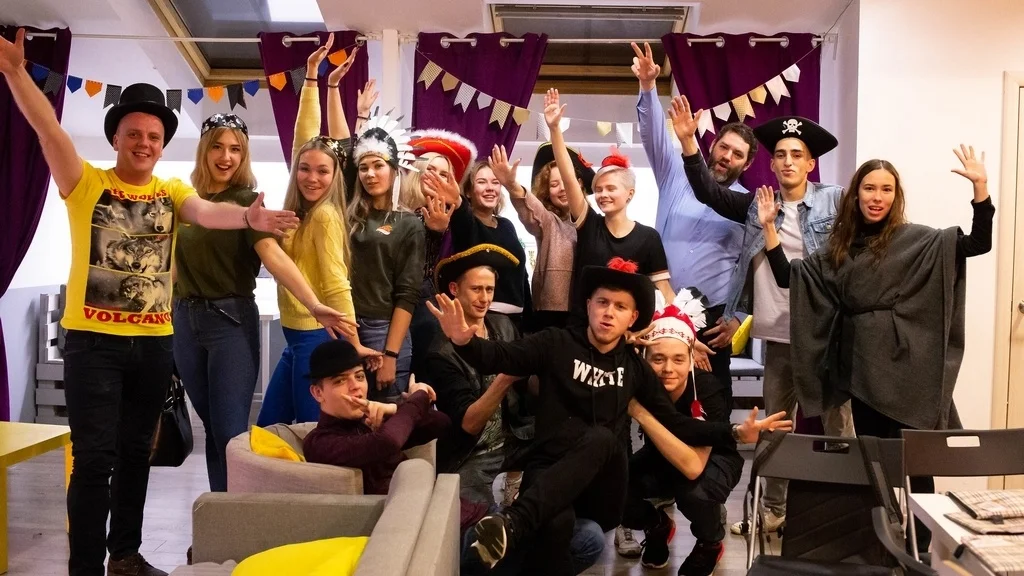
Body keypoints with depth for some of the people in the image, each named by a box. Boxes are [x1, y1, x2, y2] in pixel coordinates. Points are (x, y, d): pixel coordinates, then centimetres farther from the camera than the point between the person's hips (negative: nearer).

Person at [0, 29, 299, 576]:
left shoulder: (172, 192, 6)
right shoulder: (85, 183, -1)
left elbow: (206, 212, -13)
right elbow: (48, 129, -15)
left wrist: (248, 217, -34)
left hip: (154, 341, 4)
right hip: (93, 339, -4)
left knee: (135, 453, 15)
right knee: (95, 457, -3)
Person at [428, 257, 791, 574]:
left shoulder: (635, 367, 12)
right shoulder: (557, 344, 4)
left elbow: (673, 424, 15)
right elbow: (498, 358, -3)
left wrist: (735, 433, 5)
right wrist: (464, 340, -25)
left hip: (601, 494, 3)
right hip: (550, 472, -3)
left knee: (602, 437, -35)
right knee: (555, 523, -42)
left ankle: (513, 524, -44)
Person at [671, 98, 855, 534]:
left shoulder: (835, 201, 0)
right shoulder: (758, 205, 8)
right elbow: (708, 192, 5)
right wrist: (688, 141, -4)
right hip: (779, 335, 4)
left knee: (836, 422, 5)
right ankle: (773, 511, 28)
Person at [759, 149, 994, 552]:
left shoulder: (915, 240, -1)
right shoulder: (839, 249, 10)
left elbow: (979, 243, -10)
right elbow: (788, 277, 7)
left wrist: (980, 187, -21)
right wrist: (769, 227, 2)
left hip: (906, 364, -3)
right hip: (862, 366, 4)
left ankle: (920, 545, 16)